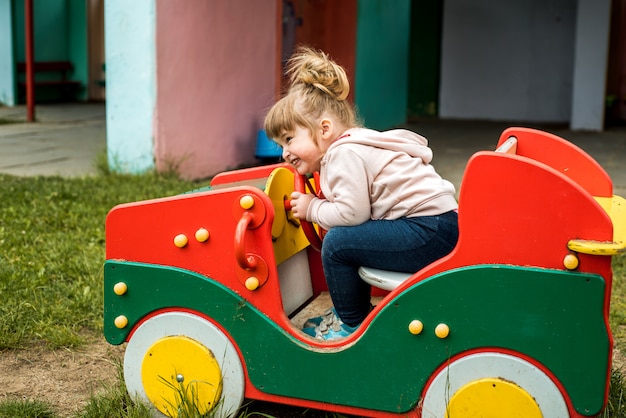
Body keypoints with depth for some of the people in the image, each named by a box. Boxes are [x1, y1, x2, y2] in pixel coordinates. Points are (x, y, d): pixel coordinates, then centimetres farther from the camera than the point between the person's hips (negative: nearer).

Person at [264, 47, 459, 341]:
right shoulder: (351, 146, 20)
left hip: (430, 233, -11)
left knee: (337, 242, -13)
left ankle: (352, 324, 5)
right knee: (349, 237, 17)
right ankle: (352, 311, 26)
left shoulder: (344, 154, -12)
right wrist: (319, 204, 12)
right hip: (434, 228, 11)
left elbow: (352, 213, -19)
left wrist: (312, 208, -3)